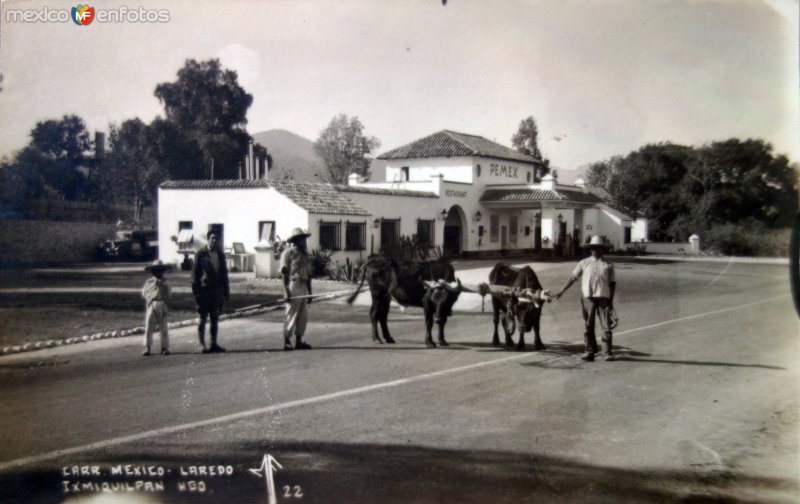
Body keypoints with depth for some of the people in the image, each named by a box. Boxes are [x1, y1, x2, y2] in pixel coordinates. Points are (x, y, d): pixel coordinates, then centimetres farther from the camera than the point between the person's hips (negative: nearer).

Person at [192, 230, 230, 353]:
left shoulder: (220, 254, 12)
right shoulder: (201, 254, -2)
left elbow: (224, 272, 17)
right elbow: (195, 272, -3)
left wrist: (226, 290, 13)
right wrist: (196, 291, -9)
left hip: (217, 290, 5)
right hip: (204, 290, -5)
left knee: (215, 318, 7)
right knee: (203, 318, -2)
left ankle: (214, 344, 13)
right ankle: (202, 344, 2)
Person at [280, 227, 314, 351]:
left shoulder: (305, 254, 16)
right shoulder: (288, 253, -6)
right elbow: (284, 274, -10)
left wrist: (309, 292, 17)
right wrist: (287, 292, -16)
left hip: (303, 288, 7)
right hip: (293, 286, -7)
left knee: (303, 316, 9)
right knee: (291, 316, -3)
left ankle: (299, 341, 18)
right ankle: (287, 342, 5)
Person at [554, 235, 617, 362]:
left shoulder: (608, 265, 10)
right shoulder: (584, 263, 10)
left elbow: (612, 283, 10)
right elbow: (573, 277, 8)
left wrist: (611, 300, 2)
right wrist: (562, 290, 1)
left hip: (603, 297, 0)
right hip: (587, 297, 1)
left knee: (606, 325, -2)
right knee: (588, 326, 4)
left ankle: (608, 352, 4)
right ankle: (589, 351, 11)